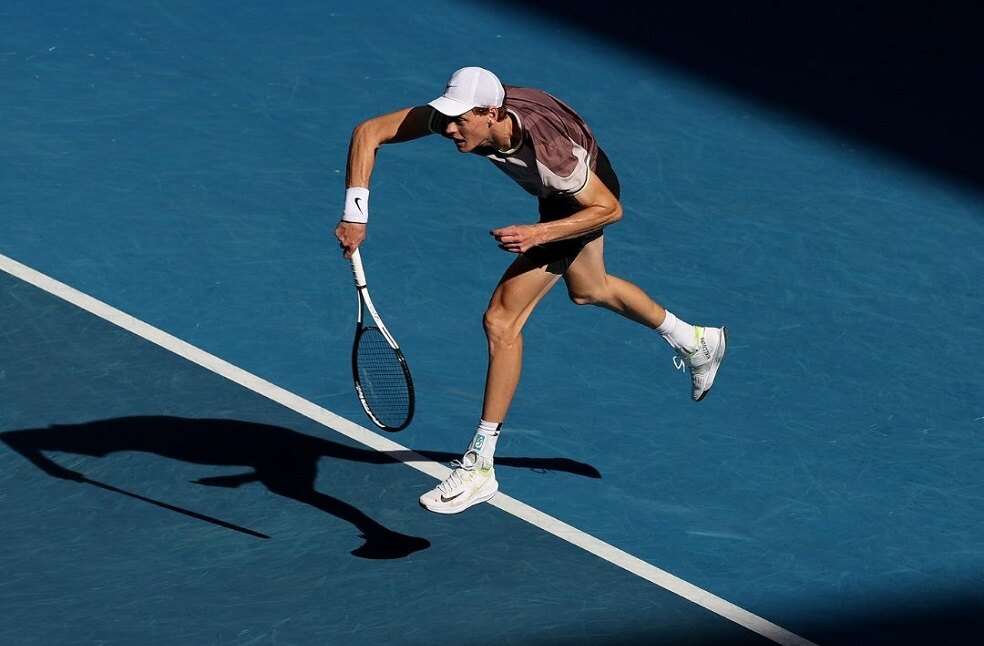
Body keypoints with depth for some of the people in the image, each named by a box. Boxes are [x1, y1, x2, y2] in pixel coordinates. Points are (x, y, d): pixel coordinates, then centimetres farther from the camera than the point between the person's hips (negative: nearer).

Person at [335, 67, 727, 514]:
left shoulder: (547, 149, -43)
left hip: (585, 204, -8)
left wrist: (537, 235, -39)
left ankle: (479, 467, -9)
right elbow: (368, 132, -25)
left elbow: (609, 209, -29)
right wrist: (355, 214, -34)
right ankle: (694, 342, 57)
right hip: (565, 192, 8)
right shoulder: (457, 115, -31)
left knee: (502, 319, -14)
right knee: (589, 291, 33)